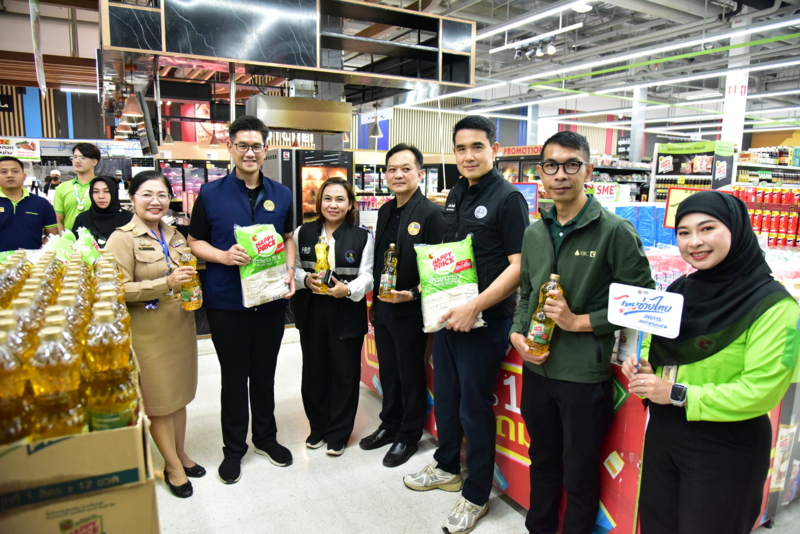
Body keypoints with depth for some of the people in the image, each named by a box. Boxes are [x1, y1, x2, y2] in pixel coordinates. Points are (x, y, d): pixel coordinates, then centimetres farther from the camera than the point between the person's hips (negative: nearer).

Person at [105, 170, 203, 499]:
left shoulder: (174, 235, 10)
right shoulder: (122, 239, -10)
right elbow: (119, 289, -16)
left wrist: (190, 281, 5)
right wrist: (166, 284, -25)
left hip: (180, 325, 6)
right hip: (148, 332, -6)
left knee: (179, 394, 15)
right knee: (158, 399, 5)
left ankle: (181, 454, 32)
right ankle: (172, 466, 20)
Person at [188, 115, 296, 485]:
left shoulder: (281, 195, 5)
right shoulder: (211, 193, -3)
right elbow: (195, 242, 1)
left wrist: (289, 271, -3)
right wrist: (223, 256, -18)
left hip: (271, 299, 3)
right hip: (226, 301, -2)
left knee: (265, 372, 17)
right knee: (234, 375, 11)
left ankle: (266, 436, 37)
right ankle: (233, 447, 30)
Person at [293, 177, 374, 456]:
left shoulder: (362, 237, -1)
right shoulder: (303, 232, 5)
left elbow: (367, 277, -5)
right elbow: (293, 268, 8)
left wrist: (347, 289, -22)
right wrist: (306, 279, -13)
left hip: (347, 314, -2)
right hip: (311, 313, 2)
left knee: (345, 374, 7)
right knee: (314, 372, 11)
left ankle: (338, 433, 25)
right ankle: (318, 427, 32)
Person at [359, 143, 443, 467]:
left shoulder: (430, 214, -14)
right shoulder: (385, 211, 9)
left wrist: (413, 294, -25)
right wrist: (373, 300, 15)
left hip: (410, 311, -7)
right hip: (383, 308, 7)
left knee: (411, 375, 10)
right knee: (388, 372, 19)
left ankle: (409, 435, 28)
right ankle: (389, 425, 38)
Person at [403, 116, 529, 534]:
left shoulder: (508, 198, -13)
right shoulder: (456, 195, 10)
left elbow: (519, 265, -19)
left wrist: (475, 307, -23)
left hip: (484, 321, -7)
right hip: (447, 313, 7)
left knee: (475, 408, 6)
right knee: (445, 397, 20)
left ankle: (476, 495, 26)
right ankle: (447, 468, 42)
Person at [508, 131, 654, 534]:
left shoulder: (615, 231, -12)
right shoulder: (534, 233, 6)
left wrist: (580, 322, -17)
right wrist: (517, 333, -1)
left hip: (585, 376, -5)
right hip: (537, 369, 6)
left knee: (580, 474, 13)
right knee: (542, 461, 23)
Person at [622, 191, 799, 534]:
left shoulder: (772, 305, -16)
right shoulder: (680, 291, 3)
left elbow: (762, 390, -22)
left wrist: (678, 394, -23)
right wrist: (643, 370, -6)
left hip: (725, 448, -6)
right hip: (662, 432, 6)